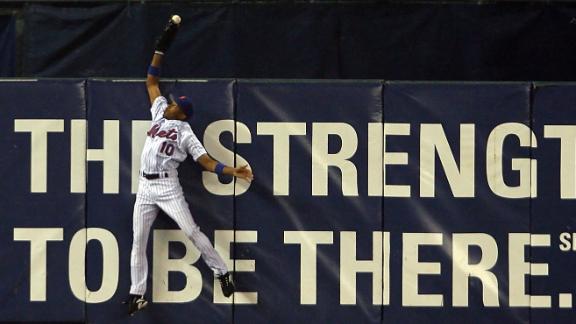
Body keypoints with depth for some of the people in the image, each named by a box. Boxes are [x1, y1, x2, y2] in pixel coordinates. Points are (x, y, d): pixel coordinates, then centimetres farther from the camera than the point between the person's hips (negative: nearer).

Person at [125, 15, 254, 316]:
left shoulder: (185, 131, -2)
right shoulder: (159, 113, 12)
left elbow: (206, 161, -7)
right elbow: (151, 82, 18)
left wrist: (234, 171, -22)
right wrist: (161, 48, 13)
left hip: (167, 187, -5)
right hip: (144, 187, 5)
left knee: (191, 231, -8)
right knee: (138, 241, 3)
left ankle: (222, 272, 5)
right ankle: (136, 294, 6)